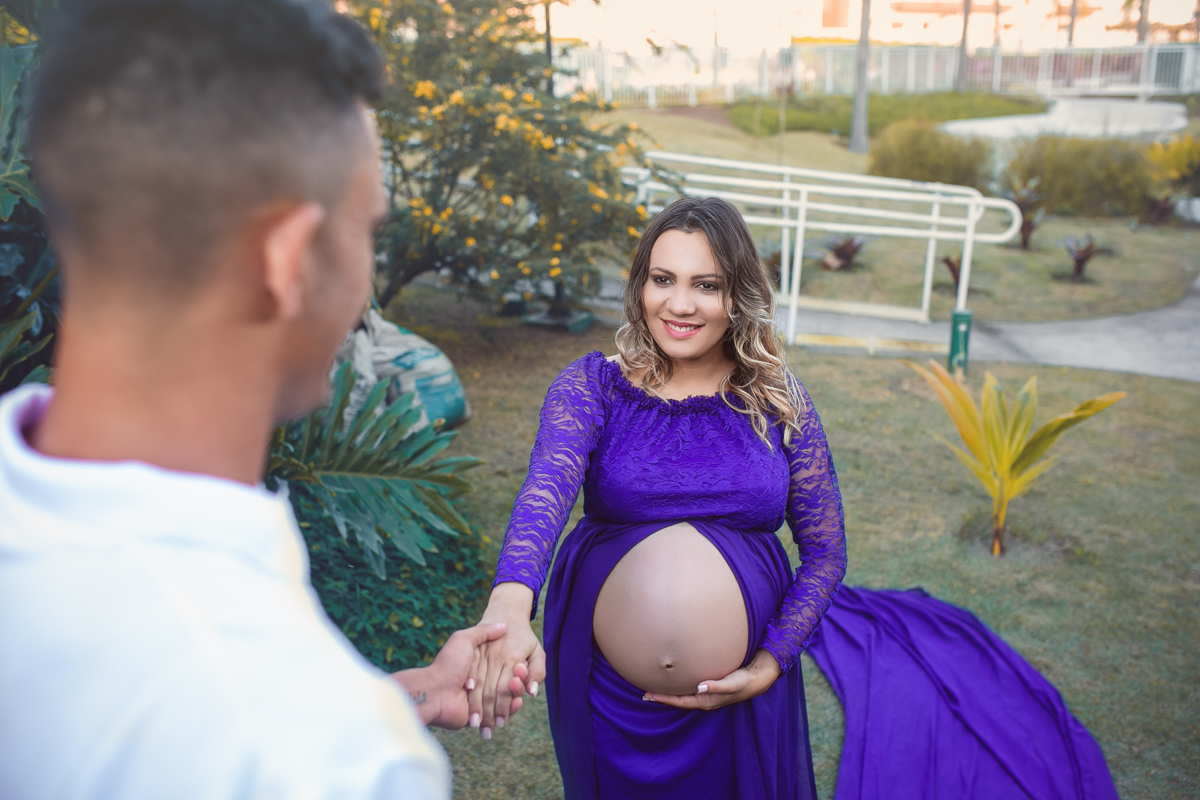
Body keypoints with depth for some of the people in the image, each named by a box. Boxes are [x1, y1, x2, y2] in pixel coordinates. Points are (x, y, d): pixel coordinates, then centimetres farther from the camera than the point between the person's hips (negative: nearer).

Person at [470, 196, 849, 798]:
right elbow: (545, 489, -28)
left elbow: (825, 550, 0)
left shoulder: (777, 400, -5)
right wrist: (510, 605, -46)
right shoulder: (591, 386, -9)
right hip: (605, 682, 0)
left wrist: (770, 666, -11)